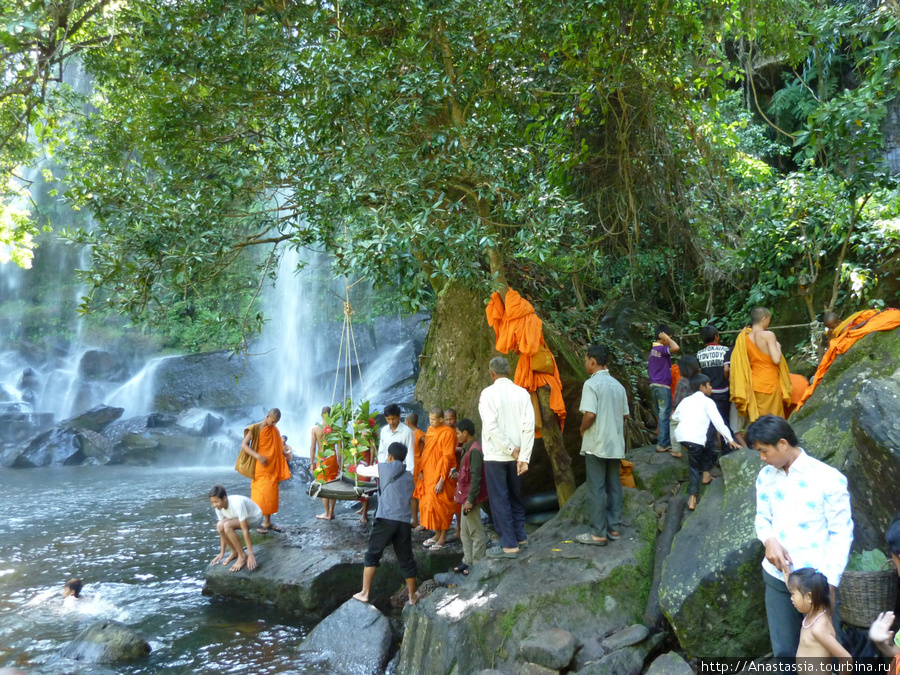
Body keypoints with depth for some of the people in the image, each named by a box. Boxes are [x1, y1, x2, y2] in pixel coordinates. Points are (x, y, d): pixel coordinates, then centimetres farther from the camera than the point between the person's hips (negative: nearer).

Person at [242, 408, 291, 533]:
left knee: (271, 495, 8)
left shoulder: (274, 430, 9)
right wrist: (258, 456, -26)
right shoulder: (255, 429, -9)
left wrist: (285, 453, -1)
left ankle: (267, 522, 17)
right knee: (260, 495, -5)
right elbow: (244, 445, -15)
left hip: (272, 469, 6)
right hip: (260, 468, -6)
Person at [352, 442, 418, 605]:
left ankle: (364, 593, 9)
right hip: (404, 522, 4)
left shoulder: (385, 468, 6)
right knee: (406, 559, 14)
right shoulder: (408, 476, 19)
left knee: (372, 556, 9)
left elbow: (361, 471, 16)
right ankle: (412, 596, 23)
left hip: (385, 520, -4)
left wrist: (360, 465, 41)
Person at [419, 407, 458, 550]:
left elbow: (447, 457, -17)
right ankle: (437, 534, 26)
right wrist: (421, 470, 11)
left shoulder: (447, 433, -16)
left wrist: (441, 480, -19)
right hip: (429, 474, 8)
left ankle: (442, 538, 12)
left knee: (441, 506, 0)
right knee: (429, 504, 13)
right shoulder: (430, 430, 8)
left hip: (440, 476, -8)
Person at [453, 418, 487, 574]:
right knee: (465, 532, 17)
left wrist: (470, 499, -22)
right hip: (466, 497, 10)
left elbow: (476, 477, -22)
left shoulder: (474, 450, -19)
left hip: (471, 498, -10)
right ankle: (468, 561, 27)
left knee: (476, 532, 0)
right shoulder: (468, 449, 12)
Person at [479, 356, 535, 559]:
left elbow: (491, 426, -18)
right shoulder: (522, 393, 0)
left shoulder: (488, 393, -10)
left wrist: (511, 449, -12)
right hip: (516, 456, 5)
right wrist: (523, 457, -6)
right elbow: (529, 426, -6)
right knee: (514, 496, 19)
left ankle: (509, 545, 3)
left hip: (496, 455, -4)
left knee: (499, 499, 2)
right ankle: (520, 536, 26)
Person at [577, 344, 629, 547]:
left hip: (596, 444, -7)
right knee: (614, 486, 12)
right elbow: (625, 415, 13)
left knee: (596, 488, -1)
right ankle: (614, 528, 17)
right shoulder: (618, 385, 9)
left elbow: (590, 414, -22)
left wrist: (582, 429, -4)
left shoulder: (591, 384, -14)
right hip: (615, 444, 7)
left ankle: (598, 533, 2)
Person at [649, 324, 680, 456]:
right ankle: (662, 444, -2)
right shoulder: (661, 349, -15)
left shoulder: (653, 350, 14)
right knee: (665, 416, -3)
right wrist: (666, 338, -17)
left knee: (660, 415, 15)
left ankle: (661, 442, 20)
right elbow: (676, 348, -33)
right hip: (663, 386, -9)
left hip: (654, 385, 9)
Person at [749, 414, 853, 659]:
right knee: (784, 650, 15)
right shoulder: (765, 476, 4)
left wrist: (830, 582, -14)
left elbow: (841, 533, -10)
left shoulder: (828, 478, -13)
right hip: (776, 578, 4)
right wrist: (769, 540, -12)